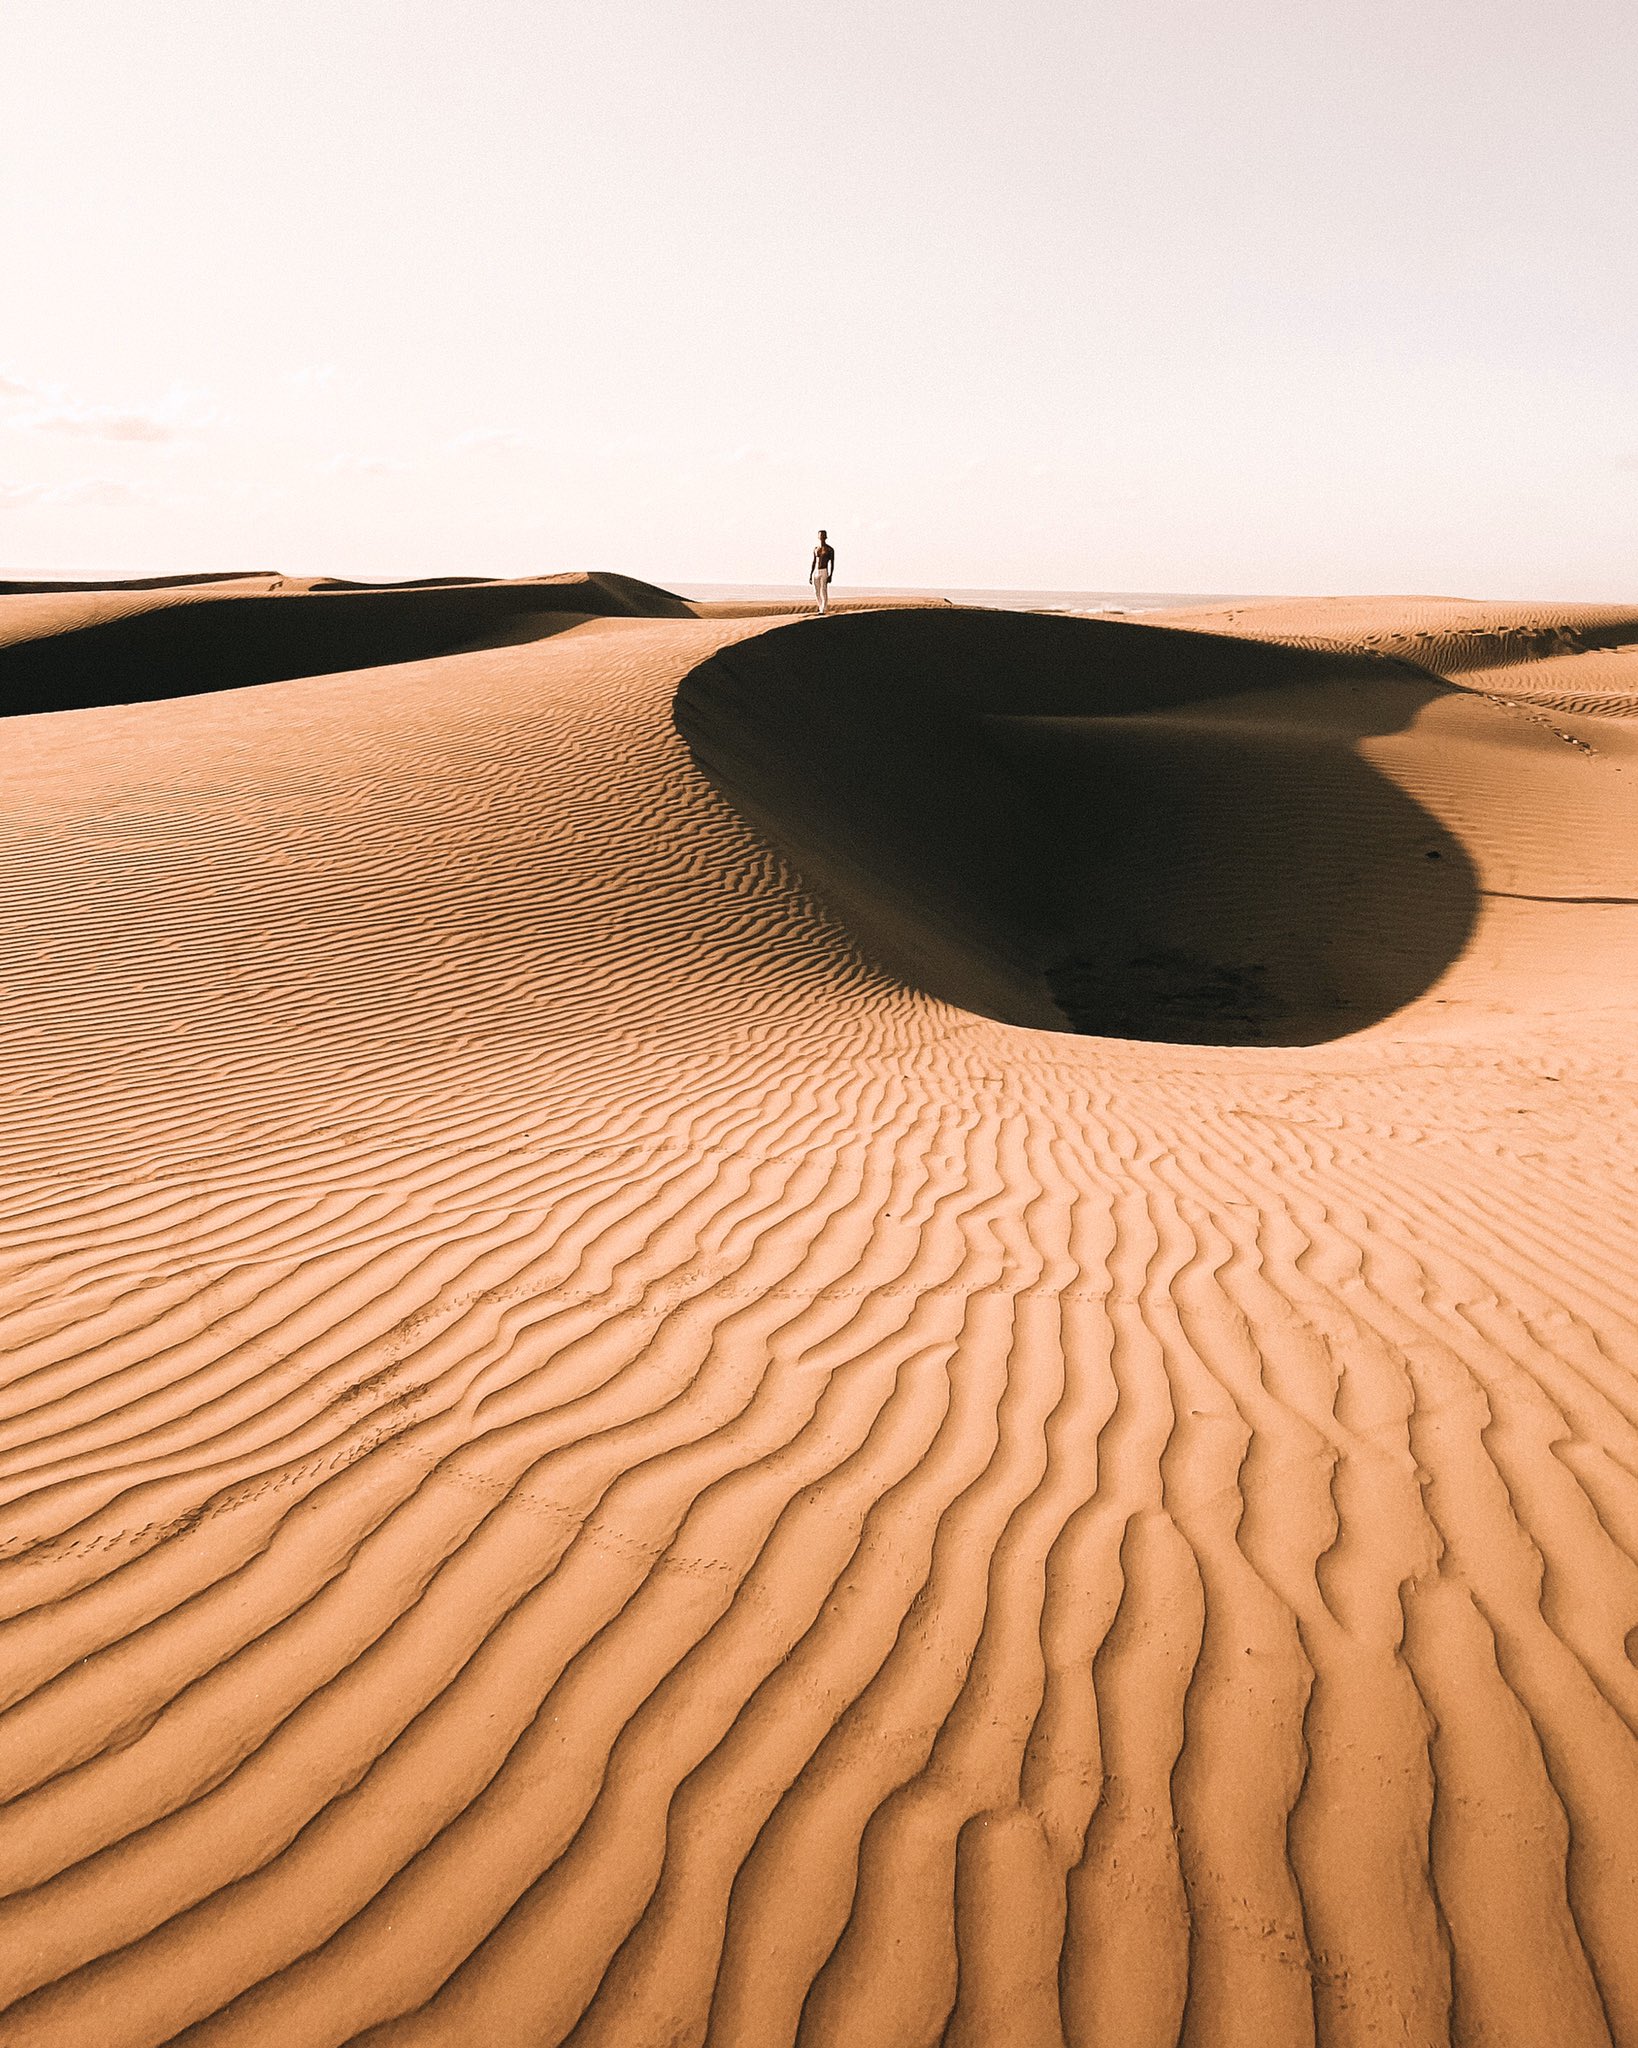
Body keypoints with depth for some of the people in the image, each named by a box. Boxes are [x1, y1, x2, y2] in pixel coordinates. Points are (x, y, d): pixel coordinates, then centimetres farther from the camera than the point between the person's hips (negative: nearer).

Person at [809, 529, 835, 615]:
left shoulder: (830, 549, -2)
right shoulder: (816, 549, 13)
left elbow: (832, 564, -6)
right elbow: (814, 562, 17)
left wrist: (830, 576, -15)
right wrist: (810, 575, 11)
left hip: (824, 572, -5)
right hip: (815, 572, 5)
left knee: (824, 591, -11)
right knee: (816, 592, 7)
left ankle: (822, 611, -11)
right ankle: (821, 607, 26)